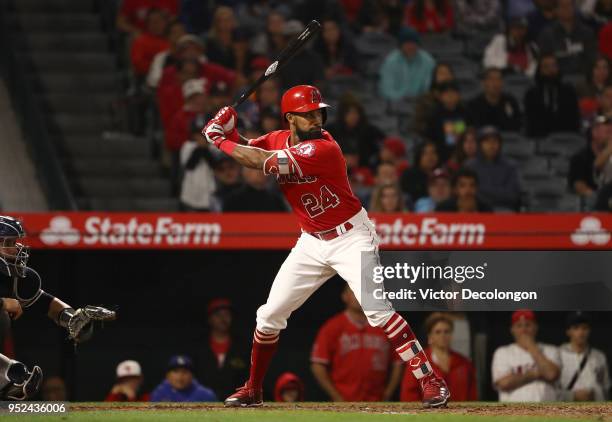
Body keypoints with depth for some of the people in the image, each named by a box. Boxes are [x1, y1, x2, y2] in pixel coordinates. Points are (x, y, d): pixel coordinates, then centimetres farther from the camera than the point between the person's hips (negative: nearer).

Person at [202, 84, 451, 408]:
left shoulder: (323, 148, -25)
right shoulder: (278, 140, -2)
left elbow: (264, 163, -30)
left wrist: (218, 140, -20)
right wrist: (228, 130, -13)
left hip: (351, 238, -7)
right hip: (312, 243, 7)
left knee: (377, 311, -22)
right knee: (269, 316, 7)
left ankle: (430, 380, -19)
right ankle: (252, 390, 24)